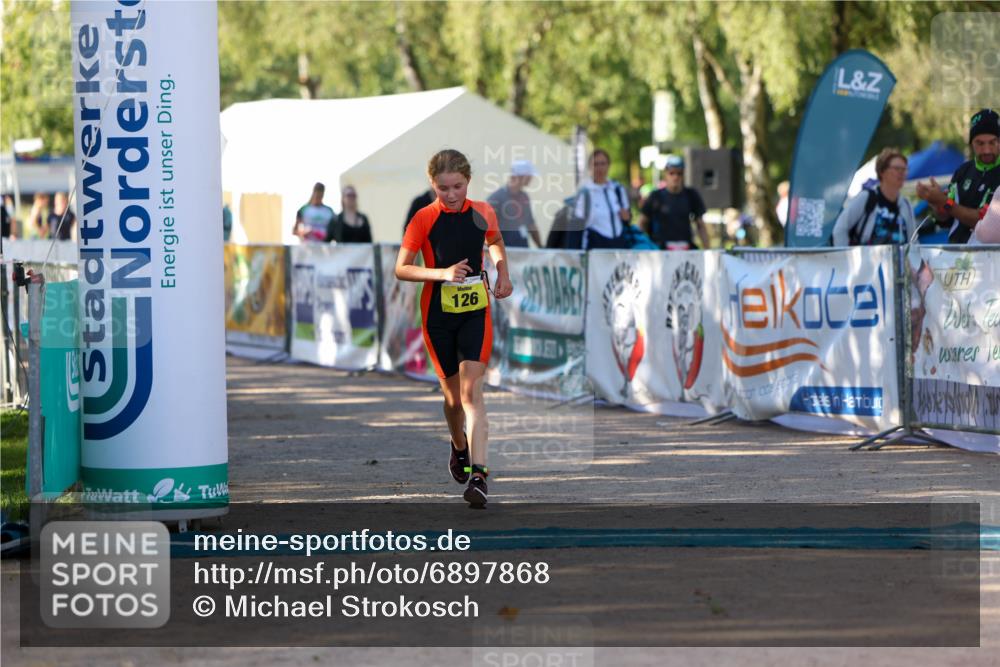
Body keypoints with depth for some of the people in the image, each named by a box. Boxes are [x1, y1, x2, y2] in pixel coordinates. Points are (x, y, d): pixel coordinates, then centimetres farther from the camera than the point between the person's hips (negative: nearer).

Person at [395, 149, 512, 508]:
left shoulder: (482, 212, 1)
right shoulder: (424, 219, -8)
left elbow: (496, 243, 23)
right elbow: (401, 269, -8)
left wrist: (503, 274, 6)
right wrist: (443, 273, -21)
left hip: (476, 310, 0)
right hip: (438, 313, 0)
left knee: (471, 387, -16)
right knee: (453, 394, 10)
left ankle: (478, 474, -24)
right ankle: (459, 446, 42)